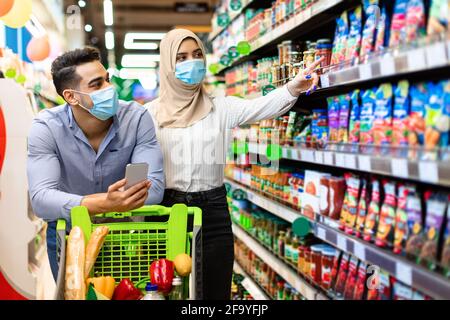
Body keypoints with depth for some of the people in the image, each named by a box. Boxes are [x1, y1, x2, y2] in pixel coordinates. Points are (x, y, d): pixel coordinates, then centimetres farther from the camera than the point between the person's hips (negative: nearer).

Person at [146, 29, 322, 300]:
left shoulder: (222, 107, 4)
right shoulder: (152, 112, 3)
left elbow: (261, 107, -12)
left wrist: (293, 88, -31)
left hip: (213, 209, 1)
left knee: (216, 291, 7)